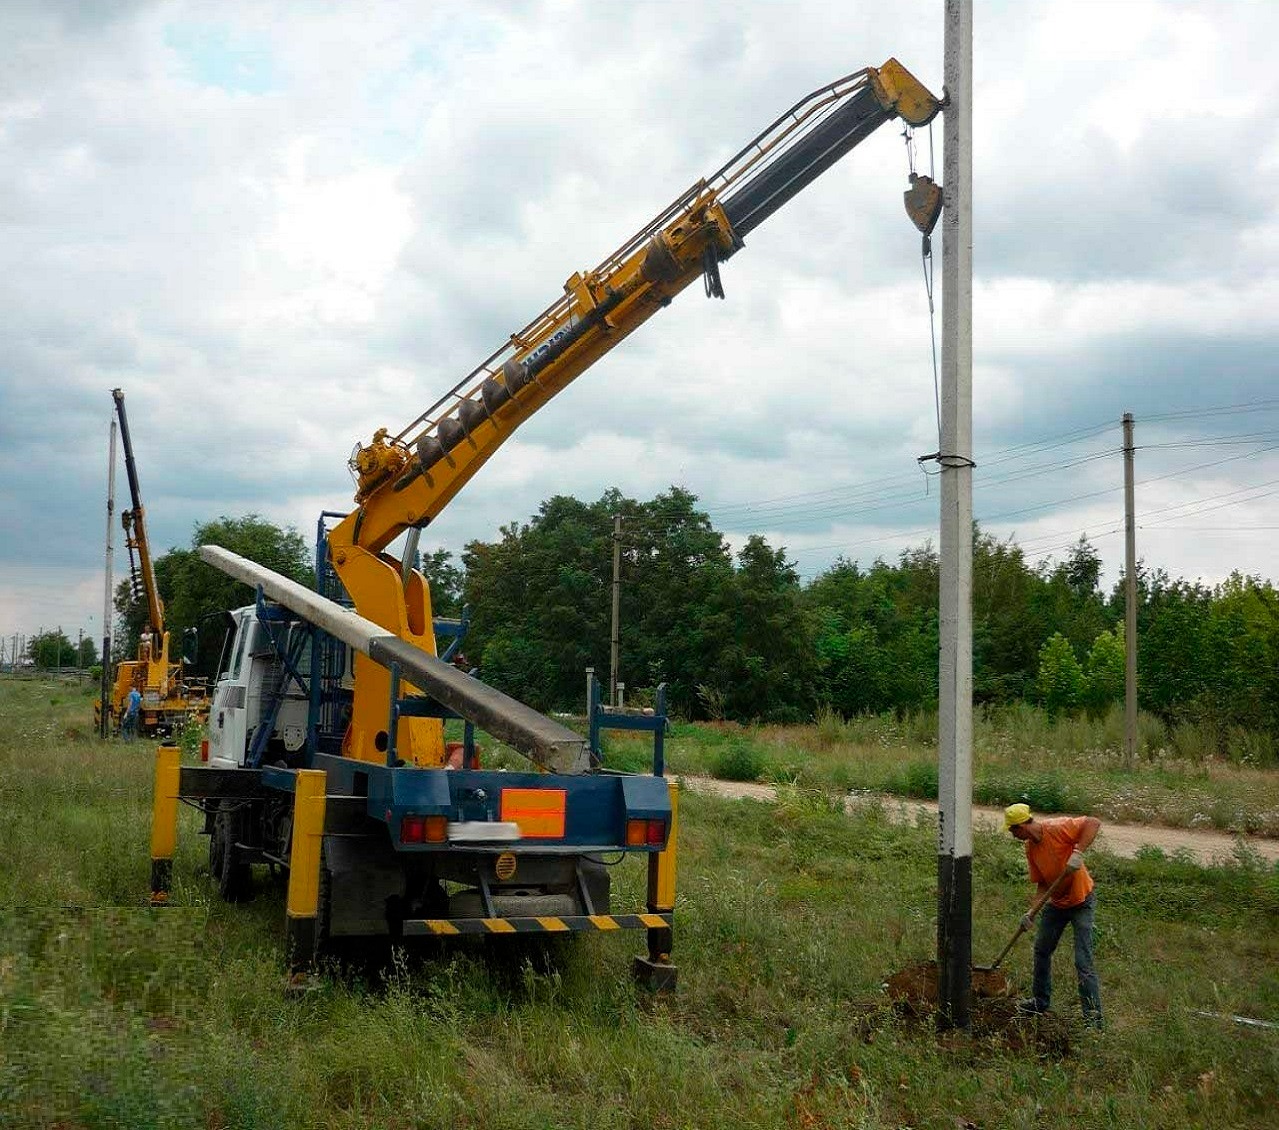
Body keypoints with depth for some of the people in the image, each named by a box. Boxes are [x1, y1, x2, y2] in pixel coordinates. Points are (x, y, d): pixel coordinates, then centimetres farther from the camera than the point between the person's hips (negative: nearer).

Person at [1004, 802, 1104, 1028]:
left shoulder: (1057, 828, -24)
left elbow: (1094, 823, -29)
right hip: (1056, 903, 9)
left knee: (1083, 962, -11)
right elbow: (1042, 883, 4)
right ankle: (1041, 1001, 38)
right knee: (1041, 951, 19)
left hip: (1081, 901, -9)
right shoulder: (1030, 848, -1)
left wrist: (1078, 852, -37)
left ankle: (1093, 1017, -3)